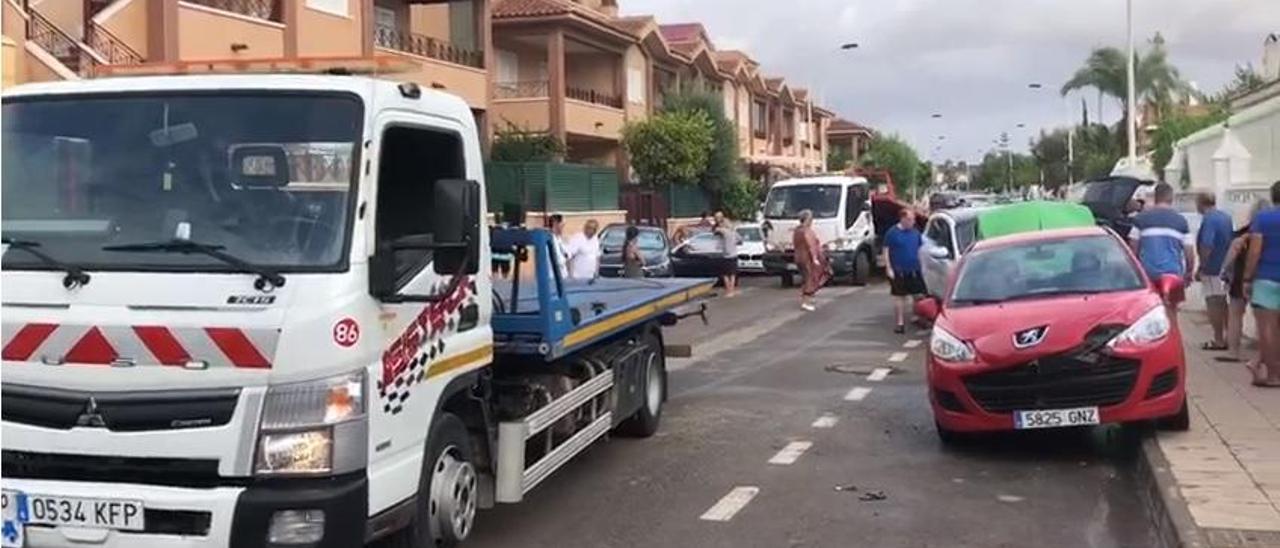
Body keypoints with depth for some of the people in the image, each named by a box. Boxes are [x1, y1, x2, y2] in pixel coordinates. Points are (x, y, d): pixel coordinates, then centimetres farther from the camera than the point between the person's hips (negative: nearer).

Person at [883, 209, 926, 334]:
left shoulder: (915, 232, 7)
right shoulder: (892, 233, -6)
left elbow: (919, 250, 15)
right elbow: (886, 252, -5)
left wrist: (921, 265, 10)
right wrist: (889, 268, -11)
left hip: (914, 270, 4)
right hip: (898, 271, -4)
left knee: (918, 295, 5)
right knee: (899, 297, 3)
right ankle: (900, 323, 9)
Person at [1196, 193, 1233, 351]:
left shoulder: (1208, 220, -18)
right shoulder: (1226, 217, 11)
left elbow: (1207, 247, -24)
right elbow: (1231, 242, 18)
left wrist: (1201, 268, -17)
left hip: (1213, 268, -9)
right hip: (1225, 267, 9)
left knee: (1213, 303, -2)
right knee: (1222, 302, 18)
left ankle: (1219, 340, 1)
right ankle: (1228, 335, 25)